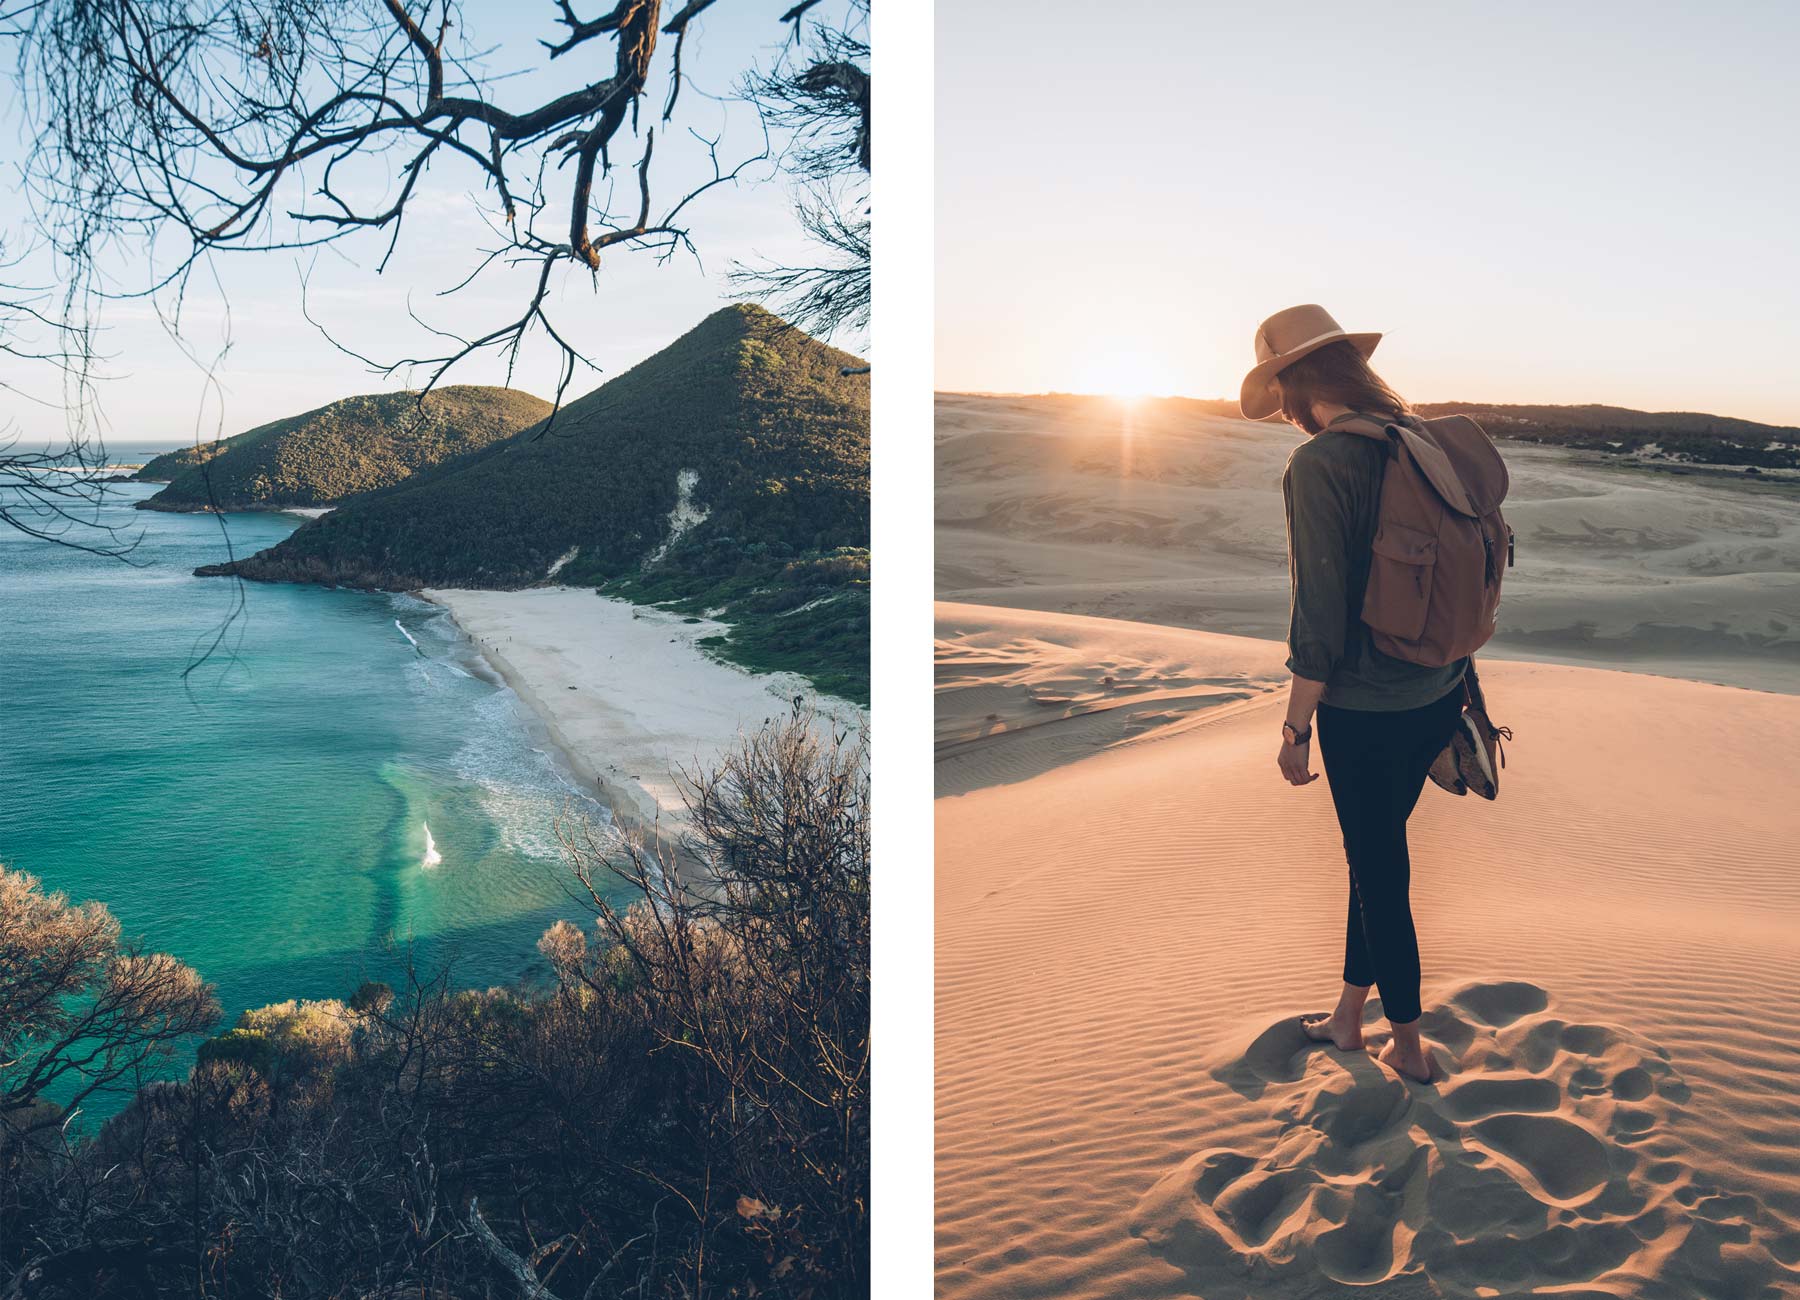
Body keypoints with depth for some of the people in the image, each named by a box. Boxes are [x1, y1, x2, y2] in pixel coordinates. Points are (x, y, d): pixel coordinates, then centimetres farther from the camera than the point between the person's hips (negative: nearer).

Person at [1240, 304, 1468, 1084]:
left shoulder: (1319, 465, -19)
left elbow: (1320, 615, -20)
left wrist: (1296, 727, -10)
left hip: (1365, 711, -7)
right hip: (1437, 698, 8)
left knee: (1380, 872, 10)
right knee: (1376, 853, 21)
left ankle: (1409, 1048, 28)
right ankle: (1349, 1017, 37)